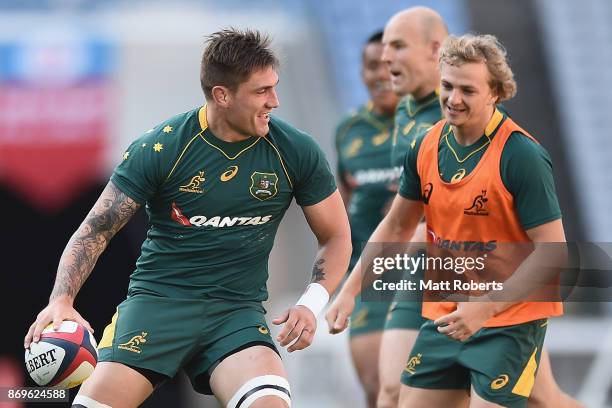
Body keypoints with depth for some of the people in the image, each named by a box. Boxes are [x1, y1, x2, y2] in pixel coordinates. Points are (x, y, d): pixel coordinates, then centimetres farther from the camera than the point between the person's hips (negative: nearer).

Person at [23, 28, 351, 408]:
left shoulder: (296, 151, -2)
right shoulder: (161, 147, -7)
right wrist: (61, 299, -21)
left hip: (238, 310, 0)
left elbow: (337, 237, 10)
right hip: (158, 298, 0)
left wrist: (311, 303, -8)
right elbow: (95, 230, -4)